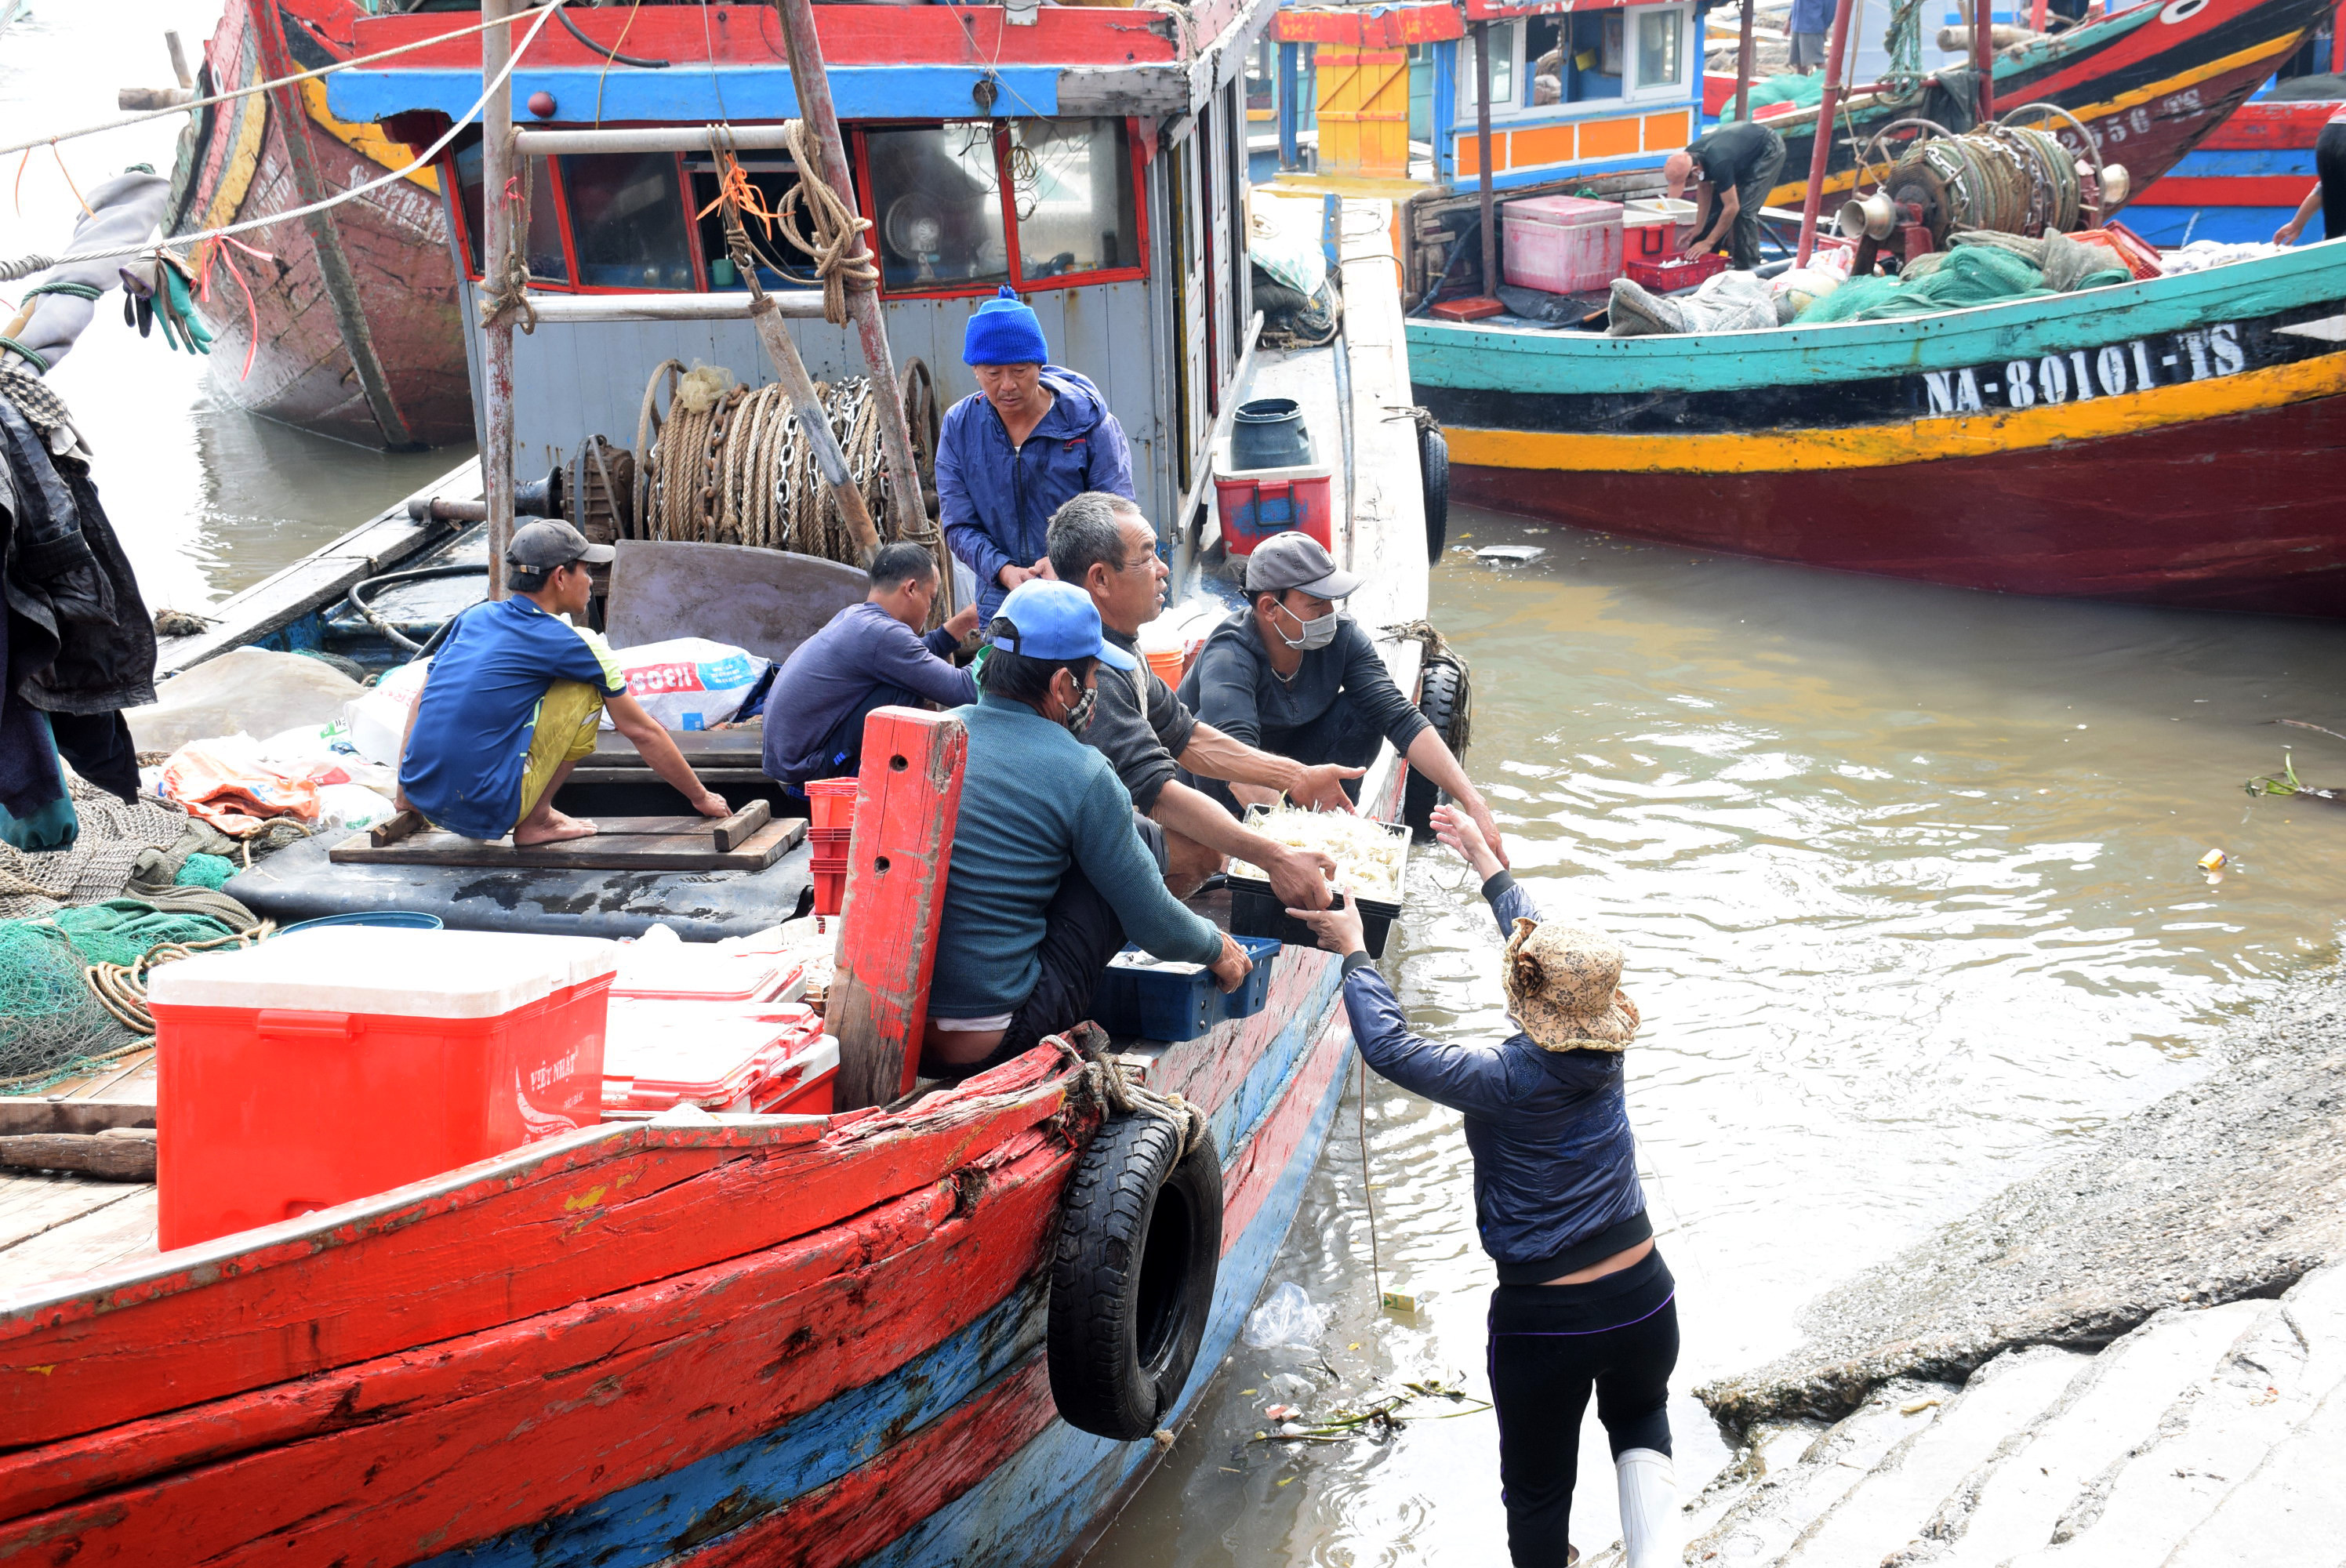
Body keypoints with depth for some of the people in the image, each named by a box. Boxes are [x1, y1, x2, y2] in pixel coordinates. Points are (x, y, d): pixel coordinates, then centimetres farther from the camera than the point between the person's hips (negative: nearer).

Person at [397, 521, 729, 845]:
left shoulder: (475, 616, 13)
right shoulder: (569, 643, -2)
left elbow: (422, 700, 19)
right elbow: (643, 732, 6)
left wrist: (404, 798, 26)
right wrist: (701, 798, 18)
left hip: (426, 806, 7)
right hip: (487, 811, -7)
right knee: (588, 690, 4)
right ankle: (536, 821, 4)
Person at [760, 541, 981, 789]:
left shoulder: (852, 616, 8)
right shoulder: (882, 633, -21)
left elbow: (913, 656, 26)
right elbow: (962, 692, -21)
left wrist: (963, 622, 22)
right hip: (806, 767, -10)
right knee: (907, 689, -19)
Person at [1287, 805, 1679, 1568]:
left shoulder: (1505, 1081, -21)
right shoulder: (1605, 1049, -5)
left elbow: (1390, 1046, -17)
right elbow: (1555, 950, 10)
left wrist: (1353, 949, -4)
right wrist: (1485, 861, 22)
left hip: (1544, 1323, -5)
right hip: (1645, 1300, 5)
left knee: (1537, 1492, 16)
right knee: (1639, 1418, 31)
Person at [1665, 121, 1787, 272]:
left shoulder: (1718, 164, -42)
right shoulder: (1689, 158, -18)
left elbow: (1732, 208, -34)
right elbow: (1705, 189, -2)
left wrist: (1708, 243, -28)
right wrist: (1698, 229, -5)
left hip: (1769, 151, -8)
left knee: (1745, 209, -18)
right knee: (1717, 203, 4)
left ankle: (1747, 267, -9)